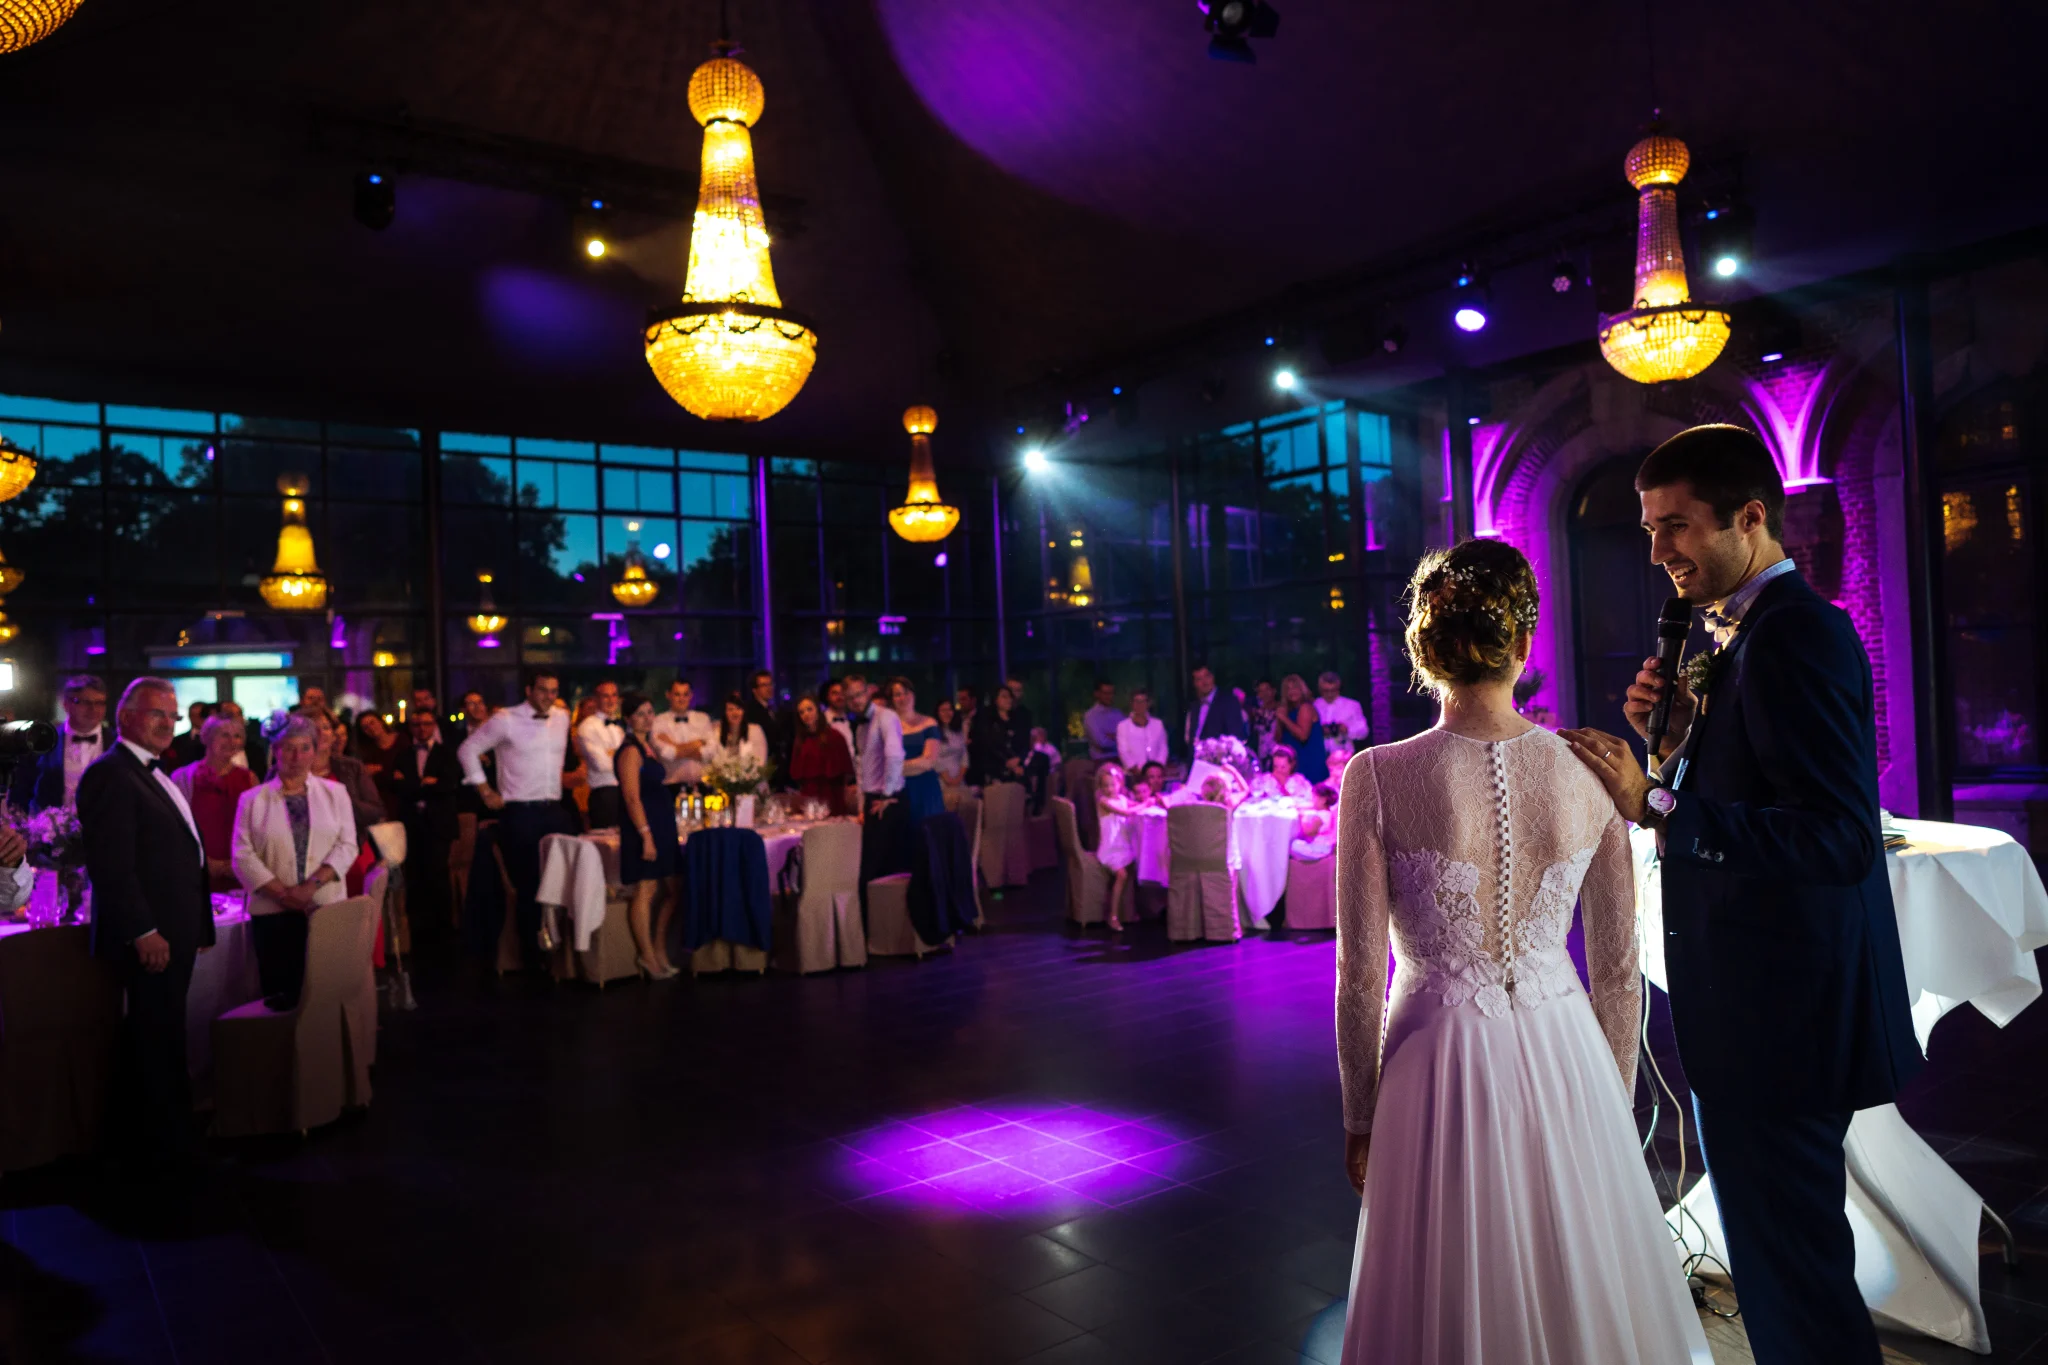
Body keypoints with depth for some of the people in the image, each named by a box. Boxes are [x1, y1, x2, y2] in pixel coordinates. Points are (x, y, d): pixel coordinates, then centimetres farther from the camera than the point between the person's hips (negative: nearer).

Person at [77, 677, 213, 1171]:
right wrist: (144, 932, -21)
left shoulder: (154, 775, 16)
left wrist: (196, 925, 17)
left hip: (171, 933, 9)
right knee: (161, 1041, 2)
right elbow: (111, 865, -21)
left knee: (155, 1037, 18)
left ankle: (143, 1129, 29)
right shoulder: (110, 774, -15)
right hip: (149, 937, -9)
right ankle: (170, 1143, 13)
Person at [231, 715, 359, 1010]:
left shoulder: (335, 793, 8)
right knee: (279, 995, -1)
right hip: (273, 912, 0)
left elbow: (347, 845, 1)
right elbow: (243, 855, -1)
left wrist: (312, 884, -12)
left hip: (327, 909, 0)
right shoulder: (252, 799, 6)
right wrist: (282, 892, -11)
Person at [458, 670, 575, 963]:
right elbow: (468, 750, -1)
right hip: (520, 813, -5)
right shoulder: (505, 720, -8)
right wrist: (485, 791, -3)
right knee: (528, 885, 2)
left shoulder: (562, 718, 7)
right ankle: (531, 950, 13)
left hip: (555, 810, 5)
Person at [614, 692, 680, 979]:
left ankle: (659, 951, 21)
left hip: (661, 826, 9)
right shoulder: (630, 751, -11)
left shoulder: (646, 746, 16)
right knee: (646, 891, -4)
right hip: (643, 827, -9)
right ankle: (648, 957, 5)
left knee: (673, 890, 11)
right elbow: (632, 797, -18)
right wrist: (646, 834, -22)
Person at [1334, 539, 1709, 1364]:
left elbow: (1360, 977, -10)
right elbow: (1618, 972, 2)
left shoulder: (1378, 780, -16)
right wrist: (1611, 1101, 16)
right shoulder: (1589, 774, -7)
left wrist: (1360, 1119, 3)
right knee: (1578, 1292, 23)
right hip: (1566, 1058, 3)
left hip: (1440, 1070, -2)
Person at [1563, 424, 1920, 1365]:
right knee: (1784, 1258, 24)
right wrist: (1673, 737, -1)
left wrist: (1653, 804, -28)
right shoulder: (1742, 634, 12)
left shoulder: (1797, 634, -19)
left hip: (1782, 1018, -10)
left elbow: (1841, 840, -27)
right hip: (1761, 1011, 10)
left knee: (1791, 1269, 4)